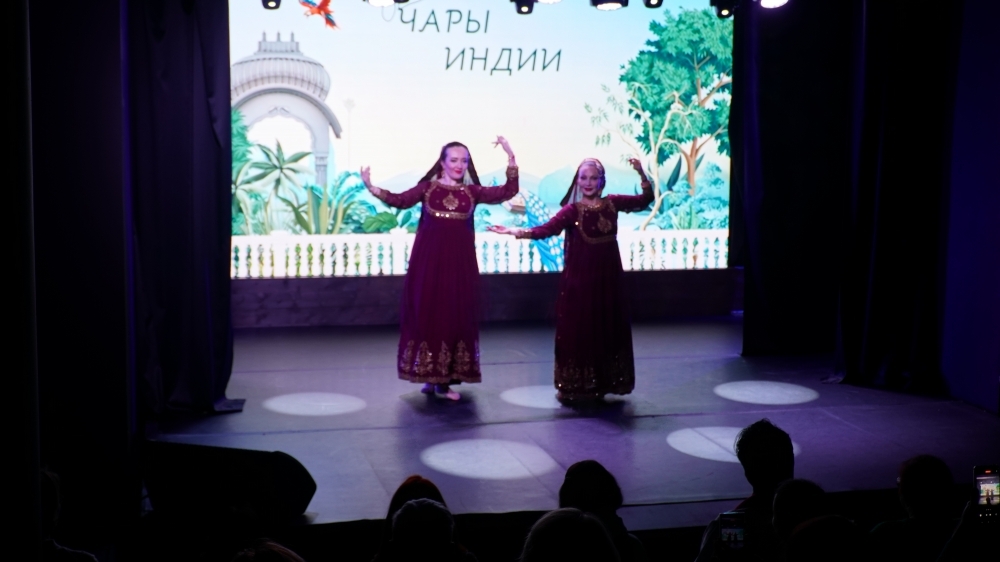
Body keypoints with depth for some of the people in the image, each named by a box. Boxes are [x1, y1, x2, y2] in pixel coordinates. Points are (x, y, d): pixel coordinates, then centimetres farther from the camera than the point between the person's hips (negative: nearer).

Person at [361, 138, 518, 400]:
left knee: (456, 316, 2)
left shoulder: (473, 192, 7)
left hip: (459, 263, 2)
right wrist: (371, 187, -23)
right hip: (429, 261, -1)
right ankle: (429, 375, 11)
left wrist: (510, 158, -6)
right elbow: (400, 201, -10)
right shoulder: (427, 188, 3)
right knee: (426, 313, 1)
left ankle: (447, 378, 9)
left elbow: (508, 192, 0)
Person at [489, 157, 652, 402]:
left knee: (608, 331, 10)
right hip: (579, 281, -4)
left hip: (607, 280, 4)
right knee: (577, 332, -1)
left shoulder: (612, 203, 3)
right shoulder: (572, 210, -8)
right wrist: (516, 232, -34)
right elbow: (546, 229, -21)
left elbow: (644, 200, 12)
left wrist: (641, 174, -3)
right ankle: (575, 386, 7)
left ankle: (602, 384, 21)